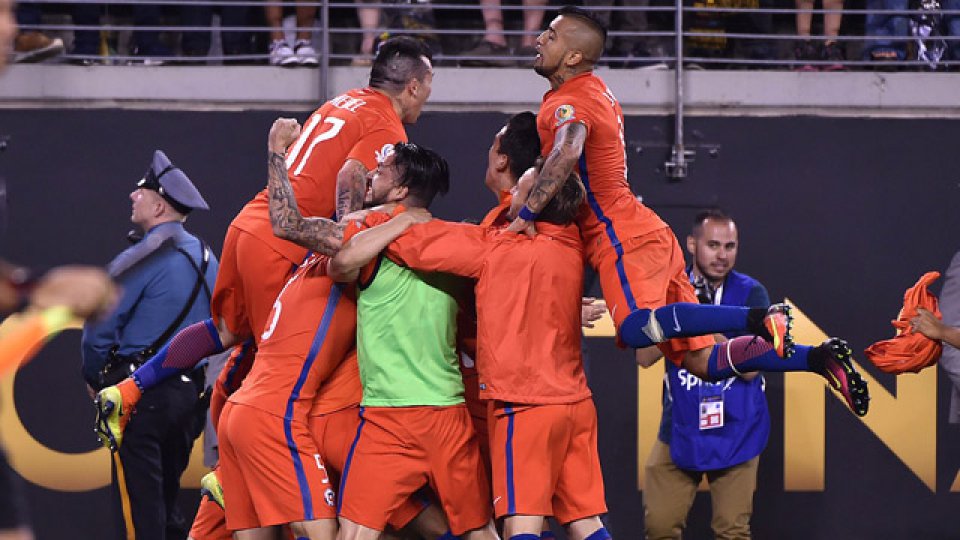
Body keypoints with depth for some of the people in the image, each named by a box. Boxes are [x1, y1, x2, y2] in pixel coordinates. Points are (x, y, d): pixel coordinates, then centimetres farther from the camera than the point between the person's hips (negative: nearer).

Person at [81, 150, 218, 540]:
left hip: (140, 392, -8)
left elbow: (99, 329, -12)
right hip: (191, 389, 8)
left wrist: (96, 378, 5)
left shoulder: (140, 260, -13)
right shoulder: (205, 256, 12)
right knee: (166, 498, 16)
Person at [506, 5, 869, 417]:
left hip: (626, 240, -10)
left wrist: (527, 214, -29)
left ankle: (758, 319, -34)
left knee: (637, 328, -33)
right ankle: (818, 357, -2)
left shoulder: (568, 102, -9)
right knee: (700, 361, 5)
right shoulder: (596, 91, 21)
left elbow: (566, 153, -31)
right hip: (649, 234, 10)